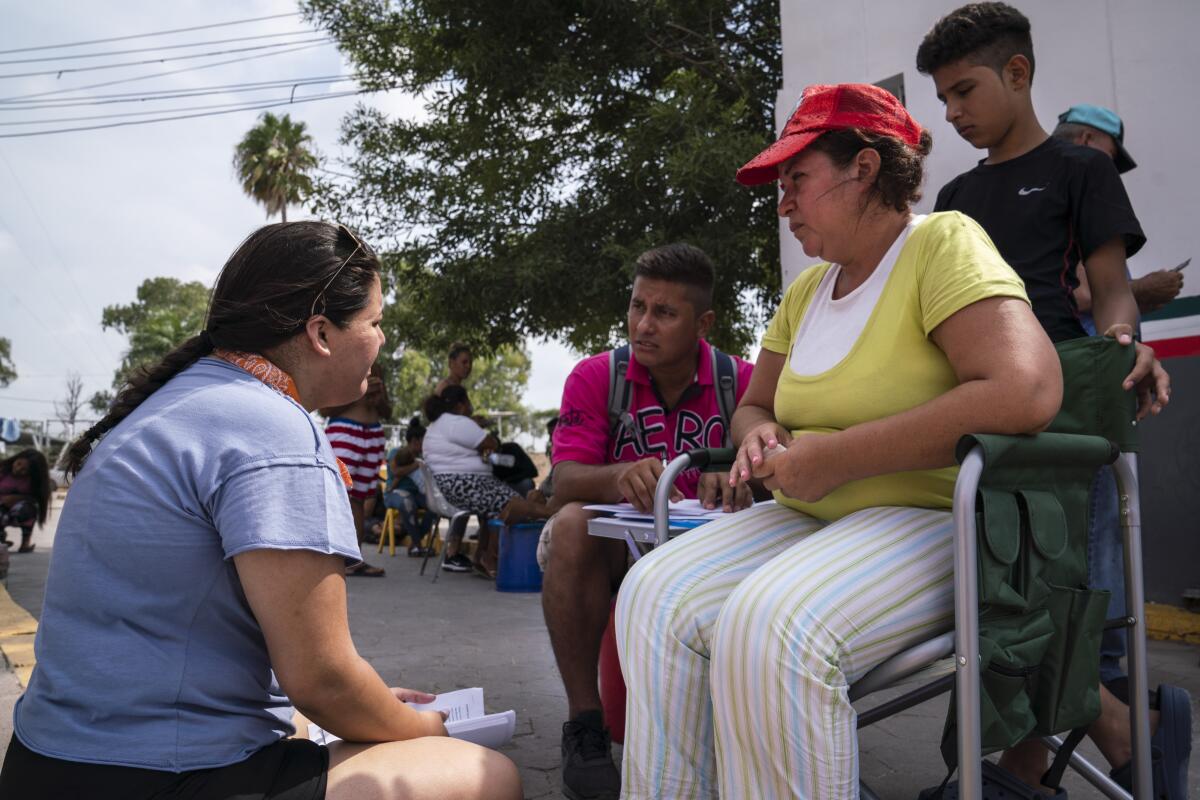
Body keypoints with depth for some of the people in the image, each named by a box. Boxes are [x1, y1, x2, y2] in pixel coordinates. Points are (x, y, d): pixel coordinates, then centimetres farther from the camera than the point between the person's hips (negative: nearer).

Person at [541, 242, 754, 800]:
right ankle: (583, 724, -20)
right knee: (573, 524, -32)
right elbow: (565, 483, -16)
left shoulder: (741, 382, -5)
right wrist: (620, 476, -40)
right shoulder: (596, 377, -7)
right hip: (614, 548, 0)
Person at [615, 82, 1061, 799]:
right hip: (813, 521, 7)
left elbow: (1027, 391, -26)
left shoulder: (942, 243, -10)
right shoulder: (805, 291, 13)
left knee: (768, 627, -32)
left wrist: (833, 458, -22)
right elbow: (753, 405, 23)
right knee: (655, 597, -14)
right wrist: (761, 434, -4)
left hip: (937, 521, -7)